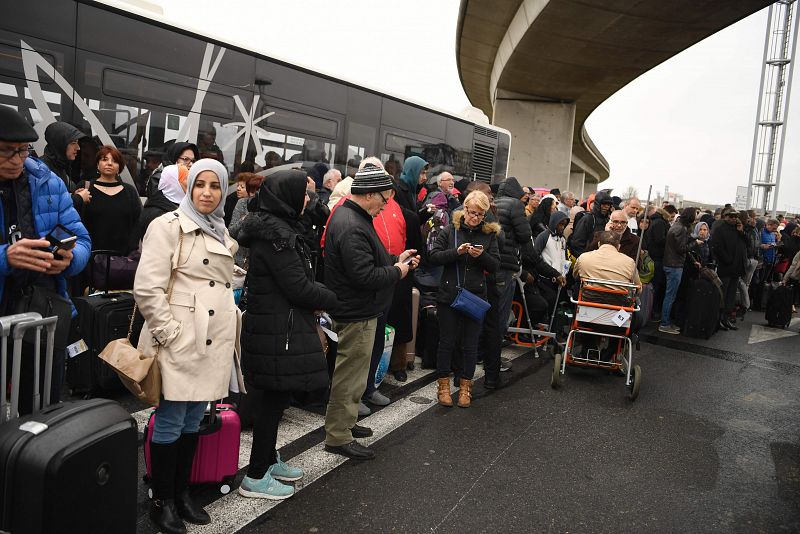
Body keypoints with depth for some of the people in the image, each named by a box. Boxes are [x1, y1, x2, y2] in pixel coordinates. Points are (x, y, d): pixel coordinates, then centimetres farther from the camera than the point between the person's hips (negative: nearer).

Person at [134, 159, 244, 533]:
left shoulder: (223, 234, 15)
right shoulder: (169, 226, -6)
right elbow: (147, 288, -13)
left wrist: (233, 319, 14)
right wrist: (170, 333, -15)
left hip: (214, 342, 7)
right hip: (180, 341, -6)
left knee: (194, 421, 15)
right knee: (170, 422, 2)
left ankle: (182, 491, 28)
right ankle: (162, 500, 18)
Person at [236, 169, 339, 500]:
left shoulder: (276, 228, 13)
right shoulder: (276, 234, -19)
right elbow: (298, 287, -21)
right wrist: (334, 300, -6)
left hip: (276, 326, 10)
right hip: (279, 331, -10)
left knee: (275, 398, 19)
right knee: (276, 398, 0)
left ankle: (269, 460, 35)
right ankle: (256, 478, 12)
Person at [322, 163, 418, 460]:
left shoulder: (350, 216, 11)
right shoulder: (352, 227, -24)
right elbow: (364, 276, -29)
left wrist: (395, 260, 8)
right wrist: (397, 271, -14)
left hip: (355, 311, 11)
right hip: (357, 314, -11)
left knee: (351, 372, 22)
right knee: (350, 375, 1)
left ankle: (345, 422, 36)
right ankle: (338, 437, 13)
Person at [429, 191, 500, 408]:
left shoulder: (489, 234, 3)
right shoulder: (450, 230, 0)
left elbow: (495, 265, 1)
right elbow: (434, 256, -6)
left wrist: (482, 255, -18)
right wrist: (456, 252, -20)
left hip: (475, 296, 1)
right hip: (449, 294, -1)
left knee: (471, 343, 8)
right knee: (447, 341, 7)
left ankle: (465, 386, 22)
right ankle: (443, 385, 21)